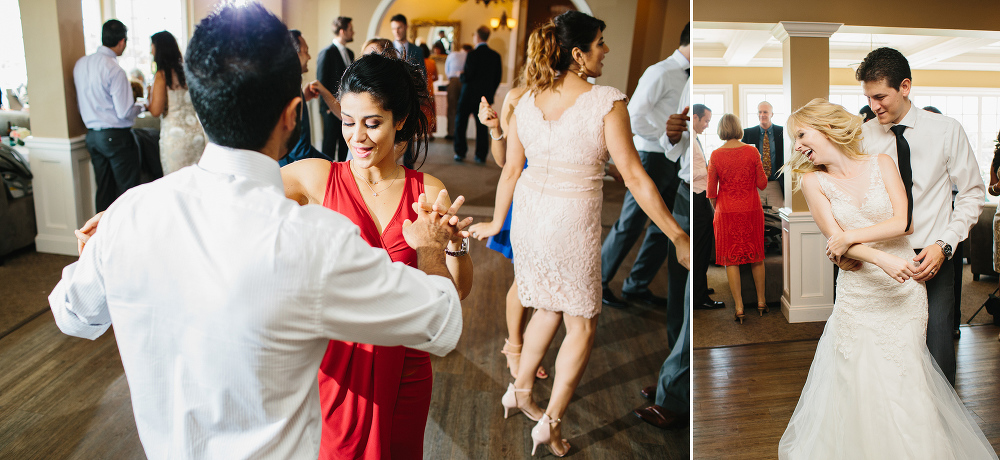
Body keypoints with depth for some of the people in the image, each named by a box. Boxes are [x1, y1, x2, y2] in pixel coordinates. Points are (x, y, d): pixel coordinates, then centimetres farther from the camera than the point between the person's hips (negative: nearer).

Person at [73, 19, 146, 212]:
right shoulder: (114, 70, -17)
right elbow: (125, 112, -17)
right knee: (128, 189, -1)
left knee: (103, 189, 14)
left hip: (92, 136, 8)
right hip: (116, 136, -8)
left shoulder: (80, 64, 6)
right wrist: (141, 106, 1)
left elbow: (82, 102, 15)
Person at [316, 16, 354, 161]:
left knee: (345, 145, 11)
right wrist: (331, 107, -14)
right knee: (329, 145, 0)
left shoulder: (350, 53, 15)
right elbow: (322, 83, -10)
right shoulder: (326, 53, -8)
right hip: (332, 110, -7)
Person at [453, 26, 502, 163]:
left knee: (460, 123, 9)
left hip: (469, 95, -4)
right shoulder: (496, 56, 1)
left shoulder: (472, 54, -15)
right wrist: (490, 93, 15)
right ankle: (481, 156, 10)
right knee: (482, 126, 10)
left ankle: (460, 153, 10)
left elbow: (466, 77, -18)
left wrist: (461, 74, 4)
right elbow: (498, 78, 5)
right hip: (485, 96, 5)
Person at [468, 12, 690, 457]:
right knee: (581, 326, 12)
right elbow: (634, 177, -16)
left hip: (528, 215, 6)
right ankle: (550, 422, 15)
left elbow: (510, 170, 6)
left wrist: (496, 223, 20)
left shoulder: (526, 102, -1)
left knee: (549, 308, 27)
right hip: (572, 224, -6)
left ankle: (520, 389, 38)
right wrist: (677, 236, -8)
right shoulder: (607, 102, -17)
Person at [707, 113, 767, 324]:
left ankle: (739, 308, 6)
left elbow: (711, 191, -5)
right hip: (752, 211, 1)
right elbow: (762, 184, -2)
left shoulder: (716, 155, -8)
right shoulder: (752, 151, -7)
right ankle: (761, 302, 25)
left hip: (727, 212, -1)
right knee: (756, 256, 16)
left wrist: (716, 208, 13)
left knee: (731, 259, 6)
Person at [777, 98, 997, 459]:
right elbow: (835, 238, -10)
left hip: (905, 290, 0)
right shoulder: (812, 180, -1)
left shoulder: (881, 163, 1)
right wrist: (884, 260, -24)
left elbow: (903, 222, -6)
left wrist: (849, 236, -13)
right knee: (859, 384, 2)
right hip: (858, 294, 0)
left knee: (904, 380, 3)